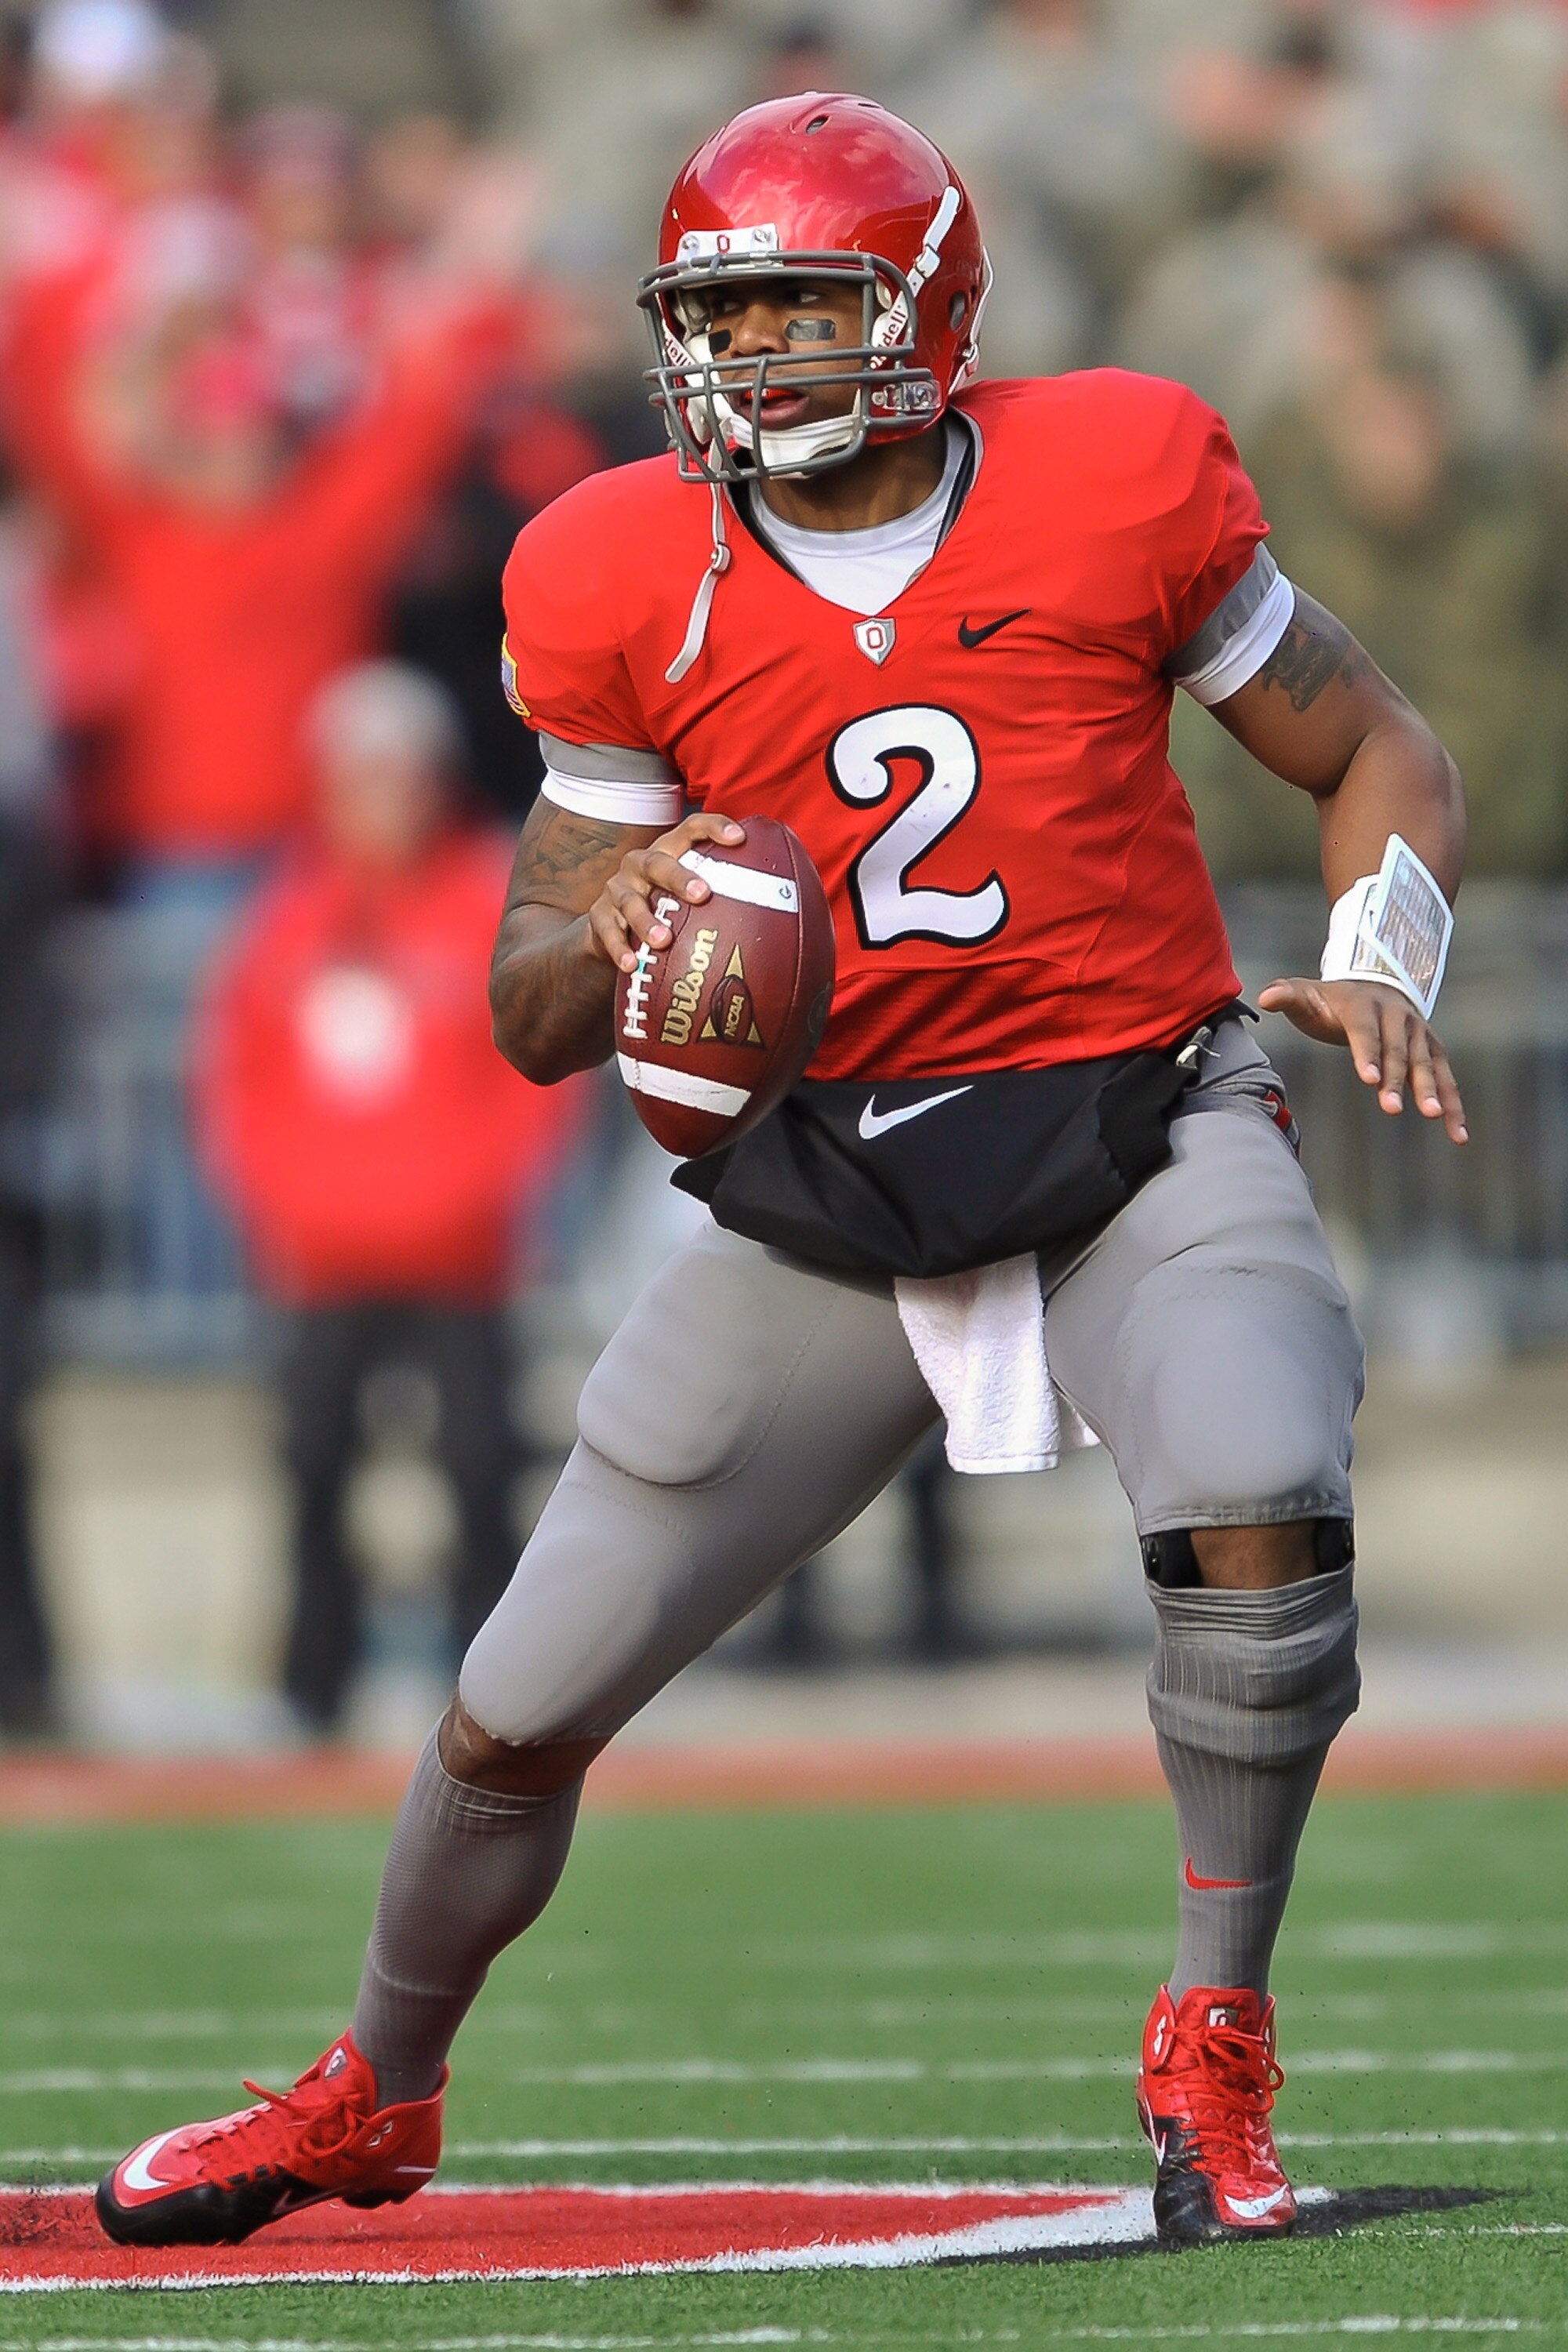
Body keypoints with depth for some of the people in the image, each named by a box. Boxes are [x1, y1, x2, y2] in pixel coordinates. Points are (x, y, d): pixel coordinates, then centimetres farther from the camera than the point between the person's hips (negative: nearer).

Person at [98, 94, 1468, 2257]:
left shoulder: (1115, 488, -9)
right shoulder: (633, 587, -4)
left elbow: (1378, 756, 3)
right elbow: (532, 1018, 3)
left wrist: (1380, 966, -16)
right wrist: (609, 935, -20)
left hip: (1139, 1136, -2)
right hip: (823, 1187, 2)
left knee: (1262, 1497, -34)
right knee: (522, 1712, 6)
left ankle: (1214, 2058, -15)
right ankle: (374, 2098, 35)